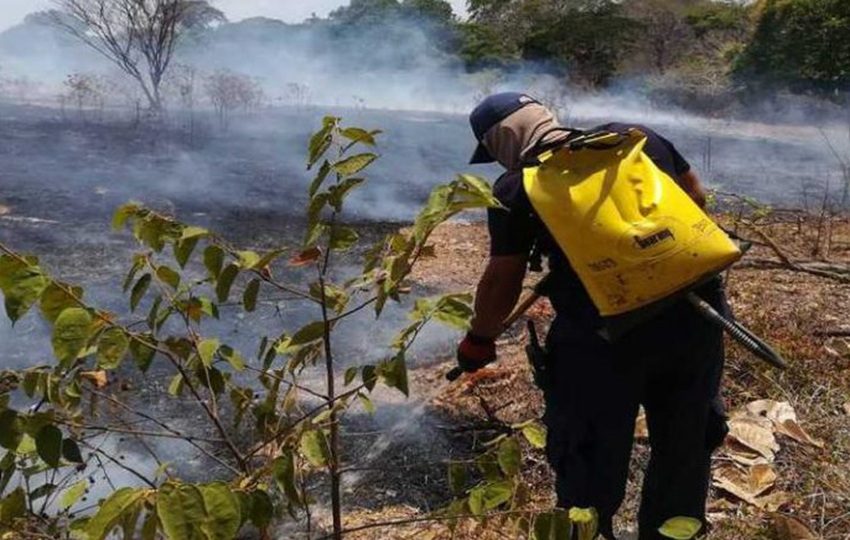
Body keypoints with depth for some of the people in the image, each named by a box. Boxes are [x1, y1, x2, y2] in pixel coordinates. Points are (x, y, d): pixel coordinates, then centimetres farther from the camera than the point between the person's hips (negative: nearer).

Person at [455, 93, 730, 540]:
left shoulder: (517, 187, 0)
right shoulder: (634, 135, 12)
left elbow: (503, 281, 3)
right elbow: (696, 198, 20)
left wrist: (478, 341, 17)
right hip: (694, 314, 5)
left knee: (590, 466, 16)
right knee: (685, 448, 25)